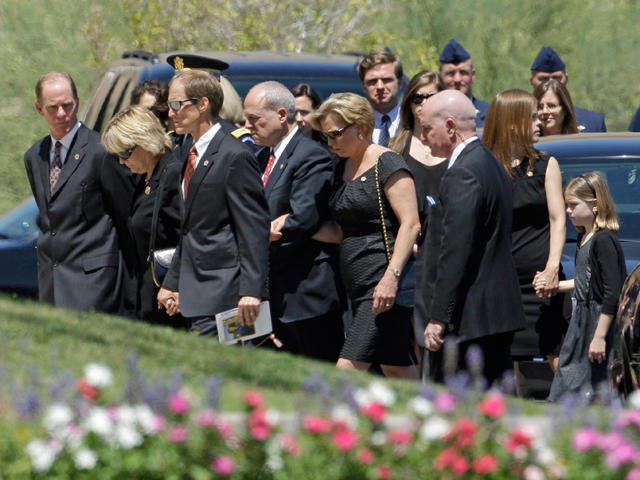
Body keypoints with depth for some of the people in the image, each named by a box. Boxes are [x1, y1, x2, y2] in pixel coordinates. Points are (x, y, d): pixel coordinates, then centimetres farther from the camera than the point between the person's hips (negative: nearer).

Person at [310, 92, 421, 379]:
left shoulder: (388, 165, -10)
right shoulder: (343, 168, 16)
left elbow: (410, 224, -16)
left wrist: (392, 276, -24)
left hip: (384, 286, -9)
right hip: (359, 288, 9)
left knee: (348, 369, -14)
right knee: (396, 369, 9)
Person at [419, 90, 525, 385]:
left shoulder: (463, 174, -16)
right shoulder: (490, 164, 17)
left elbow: (455, 252, -21)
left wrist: (438, 317, -19)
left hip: (473, 319, -10)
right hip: (499, 314, 10)